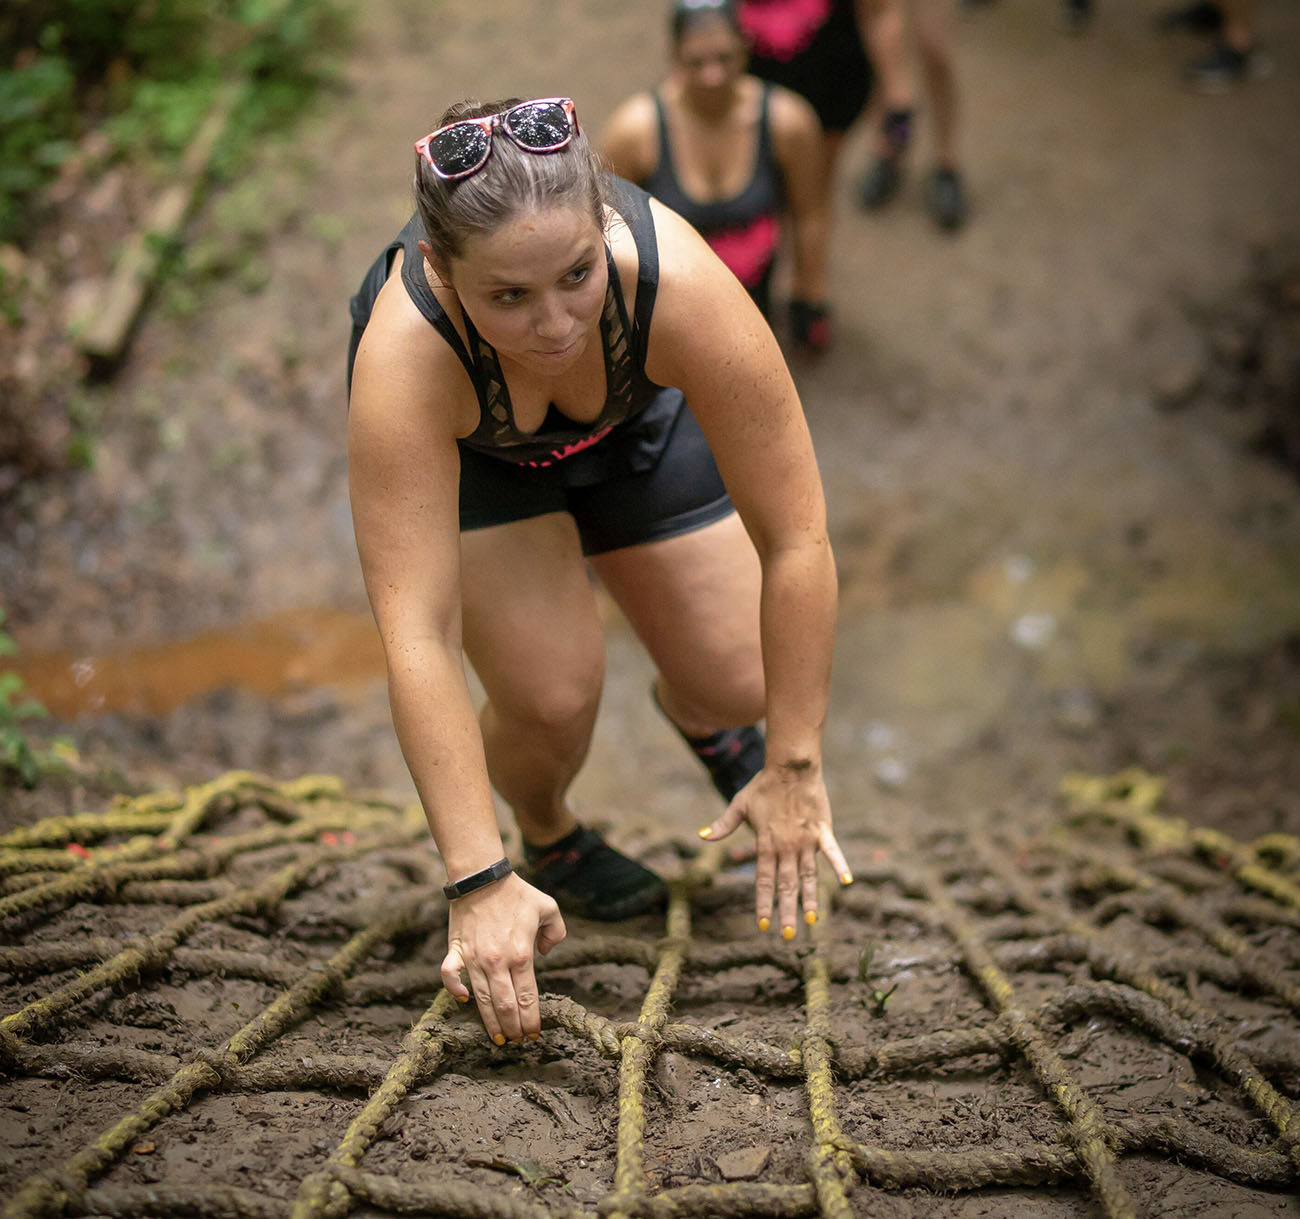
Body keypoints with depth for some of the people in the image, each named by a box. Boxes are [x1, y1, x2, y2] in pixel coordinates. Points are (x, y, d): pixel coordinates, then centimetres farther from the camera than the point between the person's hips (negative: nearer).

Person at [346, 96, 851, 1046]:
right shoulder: (405, 353, -42)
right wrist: (478, 882, -43)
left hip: (635, 413, 2)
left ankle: (700, 718, 35)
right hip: (469, 443, -1)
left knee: (735, 680, -5)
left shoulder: (681, 287, -41)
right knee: (552, 693, -20)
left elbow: (798, 543, -33)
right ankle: (548, 837, 16)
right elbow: (416, 635, -42)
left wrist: (795, 768, -27)